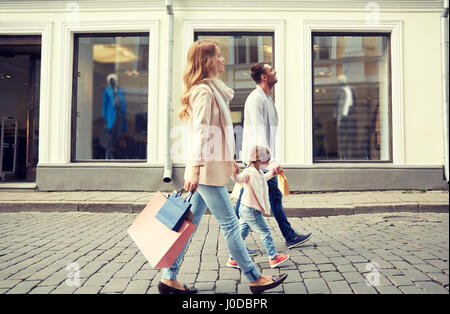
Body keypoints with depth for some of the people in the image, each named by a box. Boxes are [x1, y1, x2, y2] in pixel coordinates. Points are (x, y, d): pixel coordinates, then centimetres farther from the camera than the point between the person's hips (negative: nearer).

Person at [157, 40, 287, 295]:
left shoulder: (212, 89, 20)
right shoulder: (204, 91, -11)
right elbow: (200, 131, -22)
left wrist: (229, 159, 26)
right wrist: (195, 167, -28)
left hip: (208, 170, 10)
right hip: (207, 170, -10)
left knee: (189, 224, 11)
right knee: (230, 224, 0)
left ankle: (169, 279, 20)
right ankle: (255, 279, 14)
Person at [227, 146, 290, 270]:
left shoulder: (258, 172, 12)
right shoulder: (249, 171, -20)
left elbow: (262, 179, 34)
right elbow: (239, 178, -36)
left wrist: (272, 173, 44)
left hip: (246, 210, 10)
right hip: (251, 210, -10)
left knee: (242, 234, 13)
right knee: (265, 233, 3)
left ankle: (233, 259, 19)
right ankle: (273, 258, 16)